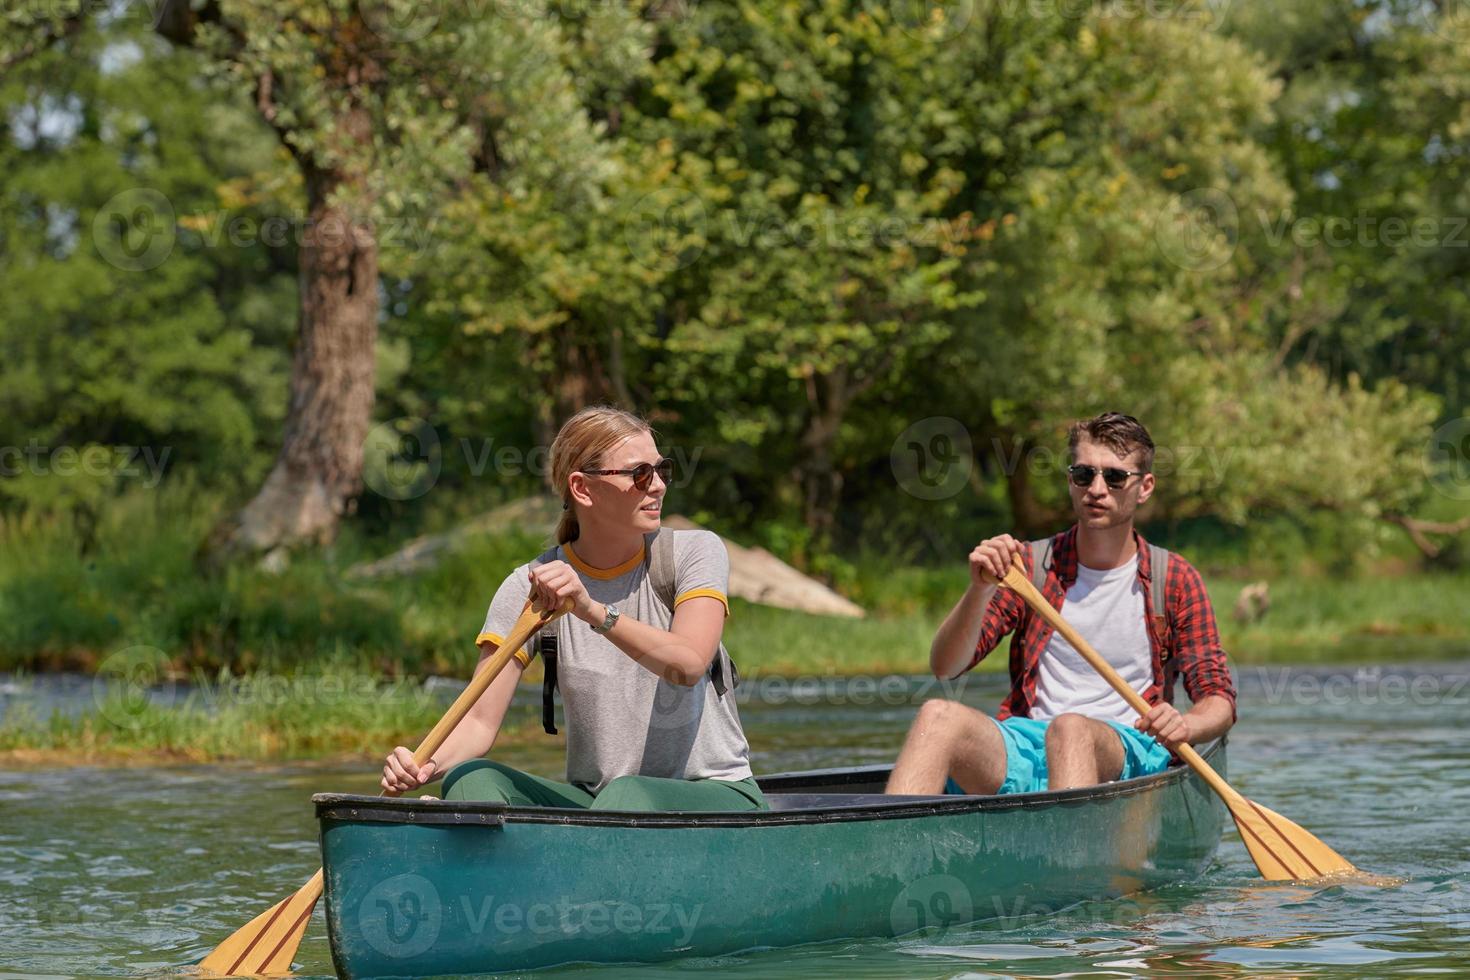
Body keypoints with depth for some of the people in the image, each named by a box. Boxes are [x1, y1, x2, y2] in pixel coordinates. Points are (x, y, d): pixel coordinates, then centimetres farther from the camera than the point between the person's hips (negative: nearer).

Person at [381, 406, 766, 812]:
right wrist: (427, 766, -30)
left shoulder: (695, 551, -4)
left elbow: (688, 664, -22)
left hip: (713, 791, -2)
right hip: (591, 798, 2)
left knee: (629, 794, -36)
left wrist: (593, 611, -36)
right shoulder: (527, 590, -2)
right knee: (472, 778, -24)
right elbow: (480, 722, -7)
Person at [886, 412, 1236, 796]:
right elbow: (945, 666, 3)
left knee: (1070, 728, -38)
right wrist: (980, 590, -16)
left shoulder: (1175, 580, 9)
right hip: (1026, 749, 2)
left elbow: (1219, 699, 4)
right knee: (939, 716, -30)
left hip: (1126, 756, -2)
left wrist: (1185, 725, -20)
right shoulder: (1031, 566, 12)